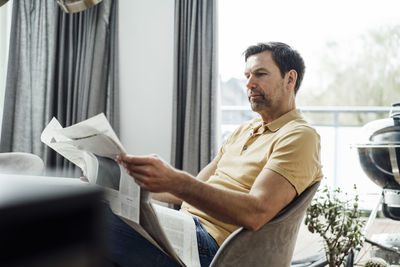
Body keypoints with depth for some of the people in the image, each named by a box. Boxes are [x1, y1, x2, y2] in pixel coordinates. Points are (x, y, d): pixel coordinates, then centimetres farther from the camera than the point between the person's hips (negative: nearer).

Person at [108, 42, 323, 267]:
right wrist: (135, 183, 8)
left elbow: (256, 213, -22)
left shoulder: (299, 136, -7)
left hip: (212, 245, -9)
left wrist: (175, 181, -31)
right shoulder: (245, 130, 23)